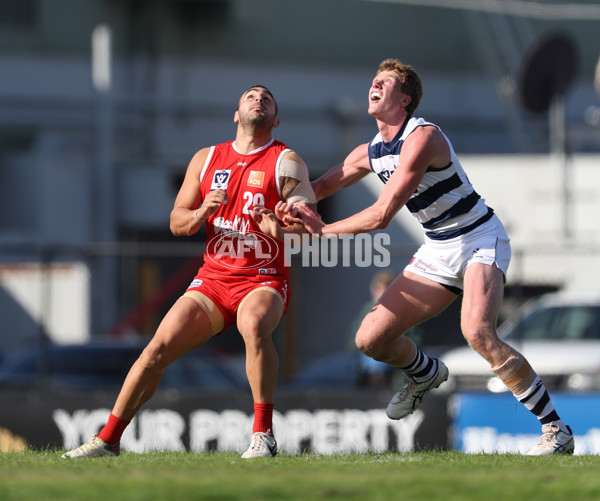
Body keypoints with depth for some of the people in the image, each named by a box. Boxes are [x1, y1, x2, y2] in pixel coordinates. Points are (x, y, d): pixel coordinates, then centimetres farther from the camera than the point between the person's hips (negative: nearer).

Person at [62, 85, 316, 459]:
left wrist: (281, 230, -31)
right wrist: (202, 213, -11)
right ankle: (108, 439, 1)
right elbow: (177, 223, 11)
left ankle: (263, 434, -29)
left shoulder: (286, 162, 0)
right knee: (159, 347, -10)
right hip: (213, 277, 4)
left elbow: (310, 228, -9)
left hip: (265, 281, -4)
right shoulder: (206, 159, 12)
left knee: (254, 325, -37)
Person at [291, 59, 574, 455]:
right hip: (439, 251, 8)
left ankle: (556, 429, -26)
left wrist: (323, 230, -17)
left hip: (480, 240, -8)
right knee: (371, 339, 0)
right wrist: (295, 207, -4)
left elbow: (382, 214, -25)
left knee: (477, 332, -33)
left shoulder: (422, 137, -21)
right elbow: (320, 187, 19)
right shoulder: (371, 152, 6)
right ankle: (427, 373, 35)